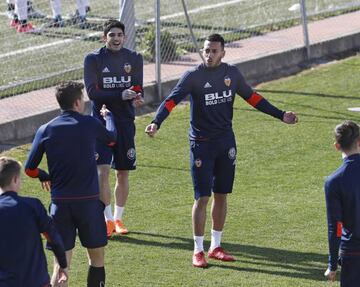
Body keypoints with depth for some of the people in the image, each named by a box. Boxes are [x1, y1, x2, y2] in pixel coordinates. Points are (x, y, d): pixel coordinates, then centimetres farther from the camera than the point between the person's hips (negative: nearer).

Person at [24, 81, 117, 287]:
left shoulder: (45, 130, 1)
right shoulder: (90, 124, -3)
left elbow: (30, 169, 1)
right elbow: (112, 138, 19)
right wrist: (108, 115, 40)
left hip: (60, 202, 2)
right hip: (89, 201, -2)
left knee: (61, 264, 3)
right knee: (97, 258, 13)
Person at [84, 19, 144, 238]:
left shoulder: (134, 58, 6)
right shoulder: (93, 59, -4)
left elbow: (137, 88, 4)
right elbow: (92, 92, -12)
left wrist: (138, 96, -21)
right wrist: (121, 95, -23)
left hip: (125, 121, 3)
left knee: (123, 172, 7)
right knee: (103, 169, -13)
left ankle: (118, 218, 21)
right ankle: (108, 219, -5)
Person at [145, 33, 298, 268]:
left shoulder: (232, 73, 4)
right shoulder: (194, 76, -11)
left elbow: (252, 97, 16)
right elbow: (172, 100, -21)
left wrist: (280, 115, 17)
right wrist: (156, 123, -38)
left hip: (226, 141, 5)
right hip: (202, 143, -5)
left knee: (221, 195, 9)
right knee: (202, 197, -5)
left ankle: (215, 247, 20)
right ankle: (198, 250, 5)